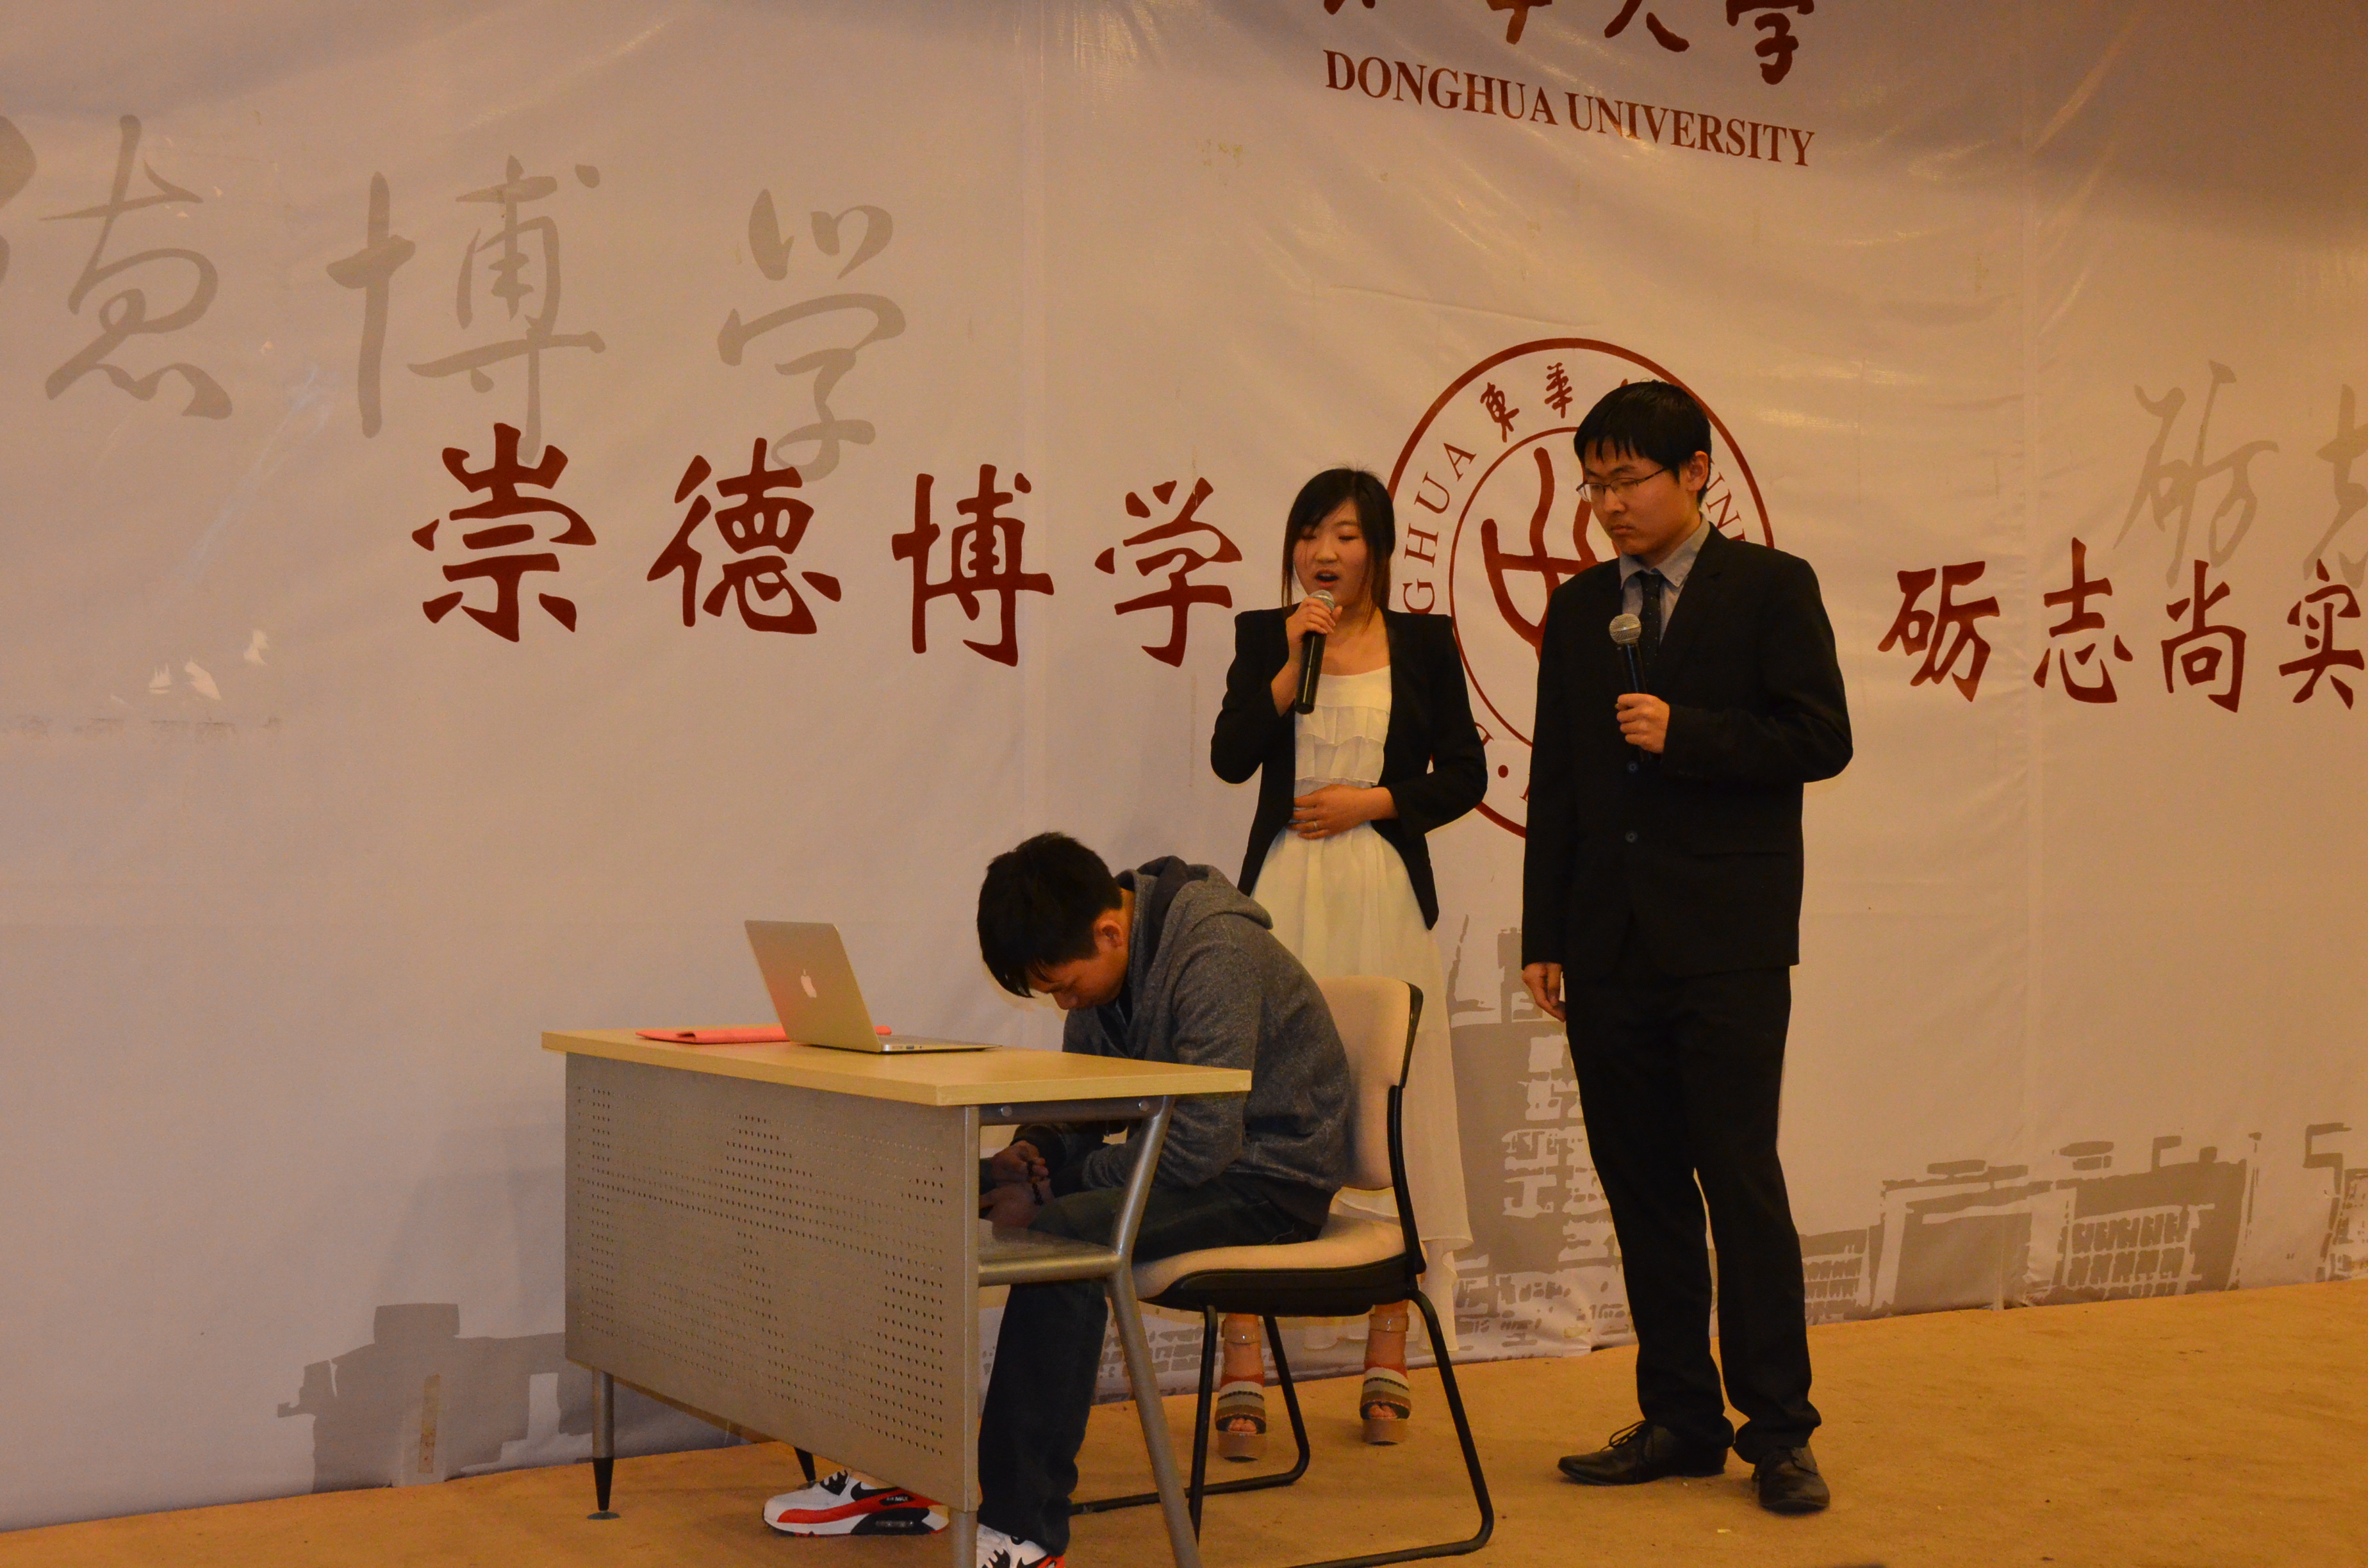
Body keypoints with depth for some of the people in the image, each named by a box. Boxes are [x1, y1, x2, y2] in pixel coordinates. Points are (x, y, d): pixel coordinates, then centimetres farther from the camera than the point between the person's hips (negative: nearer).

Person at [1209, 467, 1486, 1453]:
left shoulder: (1424, 643, 8)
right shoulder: (1265, 636, 9)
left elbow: (1465, 775, 8)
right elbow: (1231, 758, -3)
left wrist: (1371, 800, -5)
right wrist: (1294, 662, -11)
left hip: (1385, 898, 0)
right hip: (1285, 892, 0)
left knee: (1389, 1114, 2)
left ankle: (1387, 1366, 13)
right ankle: (1243, 1374, -3)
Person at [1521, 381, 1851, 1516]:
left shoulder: (1770, 587, 1)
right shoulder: (1577, 610, 14)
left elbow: (1820, 739, -6)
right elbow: (1554, 782, 14)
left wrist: (1683, 732, -15)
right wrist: (1544, 936, 9)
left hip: (1726, 943, -5)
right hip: (1611, 948, 5)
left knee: (1741, 1181, -5)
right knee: (1642, 1189, 8)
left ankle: (1778, 1430, 4)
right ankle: (1678, 1420, 17)